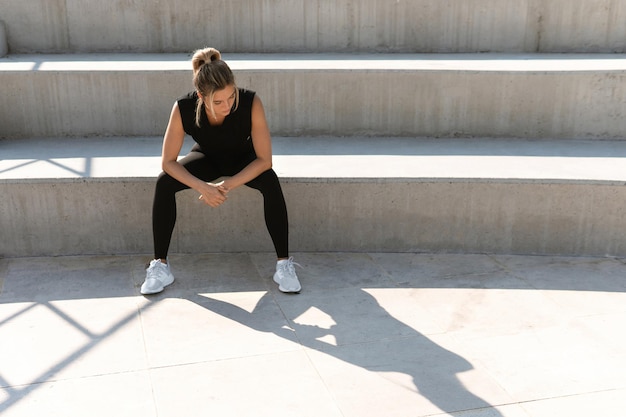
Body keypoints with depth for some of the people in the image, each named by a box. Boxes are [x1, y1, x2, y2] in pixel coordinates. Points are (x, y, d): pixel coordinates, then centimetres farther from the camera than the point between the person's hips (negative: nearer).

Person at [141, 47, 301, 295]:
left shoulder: (251, 103, -35)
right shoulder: (183, 108, -32)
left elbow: (264, 160, -28)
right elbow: (168, 161, -23)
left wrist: (228, 185, -39)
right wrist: (202, 187, -38)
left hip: (242, 158, -1)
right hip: (207, 157, 1)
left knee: (271, 182, -32)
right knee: (164, 183, -24)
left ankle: (284, 263, -21)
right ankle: (160, 265, -12)